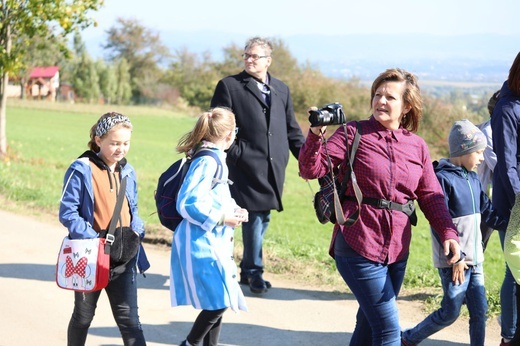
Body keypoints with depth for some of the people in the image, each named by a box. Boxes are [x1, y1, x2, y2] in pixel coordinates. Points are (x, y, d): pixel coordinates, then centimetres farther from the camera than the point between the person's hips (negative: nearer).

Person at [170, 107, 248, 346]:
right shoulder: (208, 161, -17)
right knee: (218, 302, -9)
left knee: (217, 302, 13)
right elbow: (187, 204, -22)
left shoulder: (213, 158, 14)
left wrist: (233, 210, 6)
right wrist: (222, 218, -17)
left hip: (213, 243, 10)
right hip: (202, 244, -10)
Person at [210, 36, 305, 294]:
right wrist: (233, 153, -10)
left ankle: (248, 270, 19)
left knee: (263, 217, 8)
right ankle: (254, 272, 5)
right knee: (254, 217, -6)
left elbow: (291, 129, 19)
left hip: (274, 167, 5)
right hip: (247, 165, -5)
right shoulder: (229, 86, 2)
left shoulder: (282, 90, 17)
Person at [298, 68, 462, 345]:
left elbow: (431, 197, 10)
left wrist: (448, 233, -5)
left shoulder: (417, 146, 9)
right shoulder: (354, 133, -3)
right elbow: (311, 170, -9)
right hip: (358, 247, -5)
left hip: (397, 251, 5)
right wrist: (316, 134, -25)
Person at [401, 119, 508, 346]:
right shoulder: (443, 179, -14)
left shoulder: (473, 180, 10)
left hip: (474, 259, 7)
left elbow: (488, 213, 15)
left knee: (479, 310, 5)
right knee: (451, 312, -1)